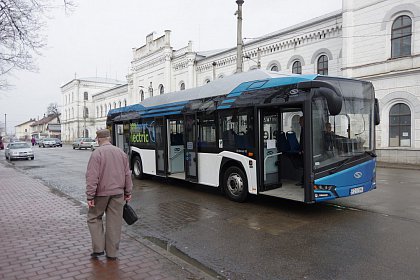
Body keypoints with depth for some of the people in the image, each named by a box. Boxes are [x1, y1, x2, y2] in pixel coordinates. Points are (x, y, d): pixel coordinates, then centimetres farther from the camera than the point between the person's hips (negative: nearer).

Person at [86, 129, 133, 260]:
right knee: (114, 222, 9)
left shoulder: (96, 153, -10)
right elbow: (127, 174, 9)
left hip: (101, 193, -4)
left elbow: (92, 177, -15)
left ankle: (98, 248, 12)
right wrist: (128, 192, 15)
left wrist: (90, 196, -12)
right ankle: (112, 253, 17)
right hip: (118, 193, 4)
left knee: (94, 218, 16)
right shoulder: (121, 152, 6)